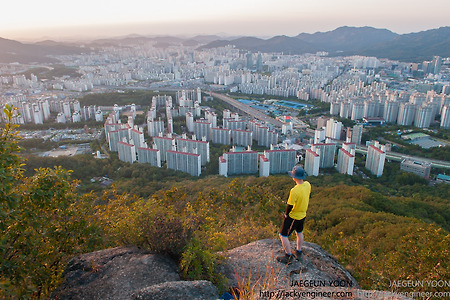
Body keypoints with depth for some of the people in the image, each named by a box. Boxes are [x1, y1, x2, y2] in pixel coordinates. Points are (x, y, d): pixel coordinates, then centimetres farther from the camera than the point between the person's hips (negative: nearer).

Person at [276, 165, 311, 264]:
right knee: (299, 233, 28)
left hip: (293, 217, -8)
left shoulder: (294, 191, -33)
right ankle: (299, 253, 43)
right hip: (303, 215, 8)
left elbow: (290, 206, -24)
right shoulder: (307, 185, -9)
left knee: (283, 236, 7)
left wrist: (286, 214, -6)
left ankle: (289, 256, 16)